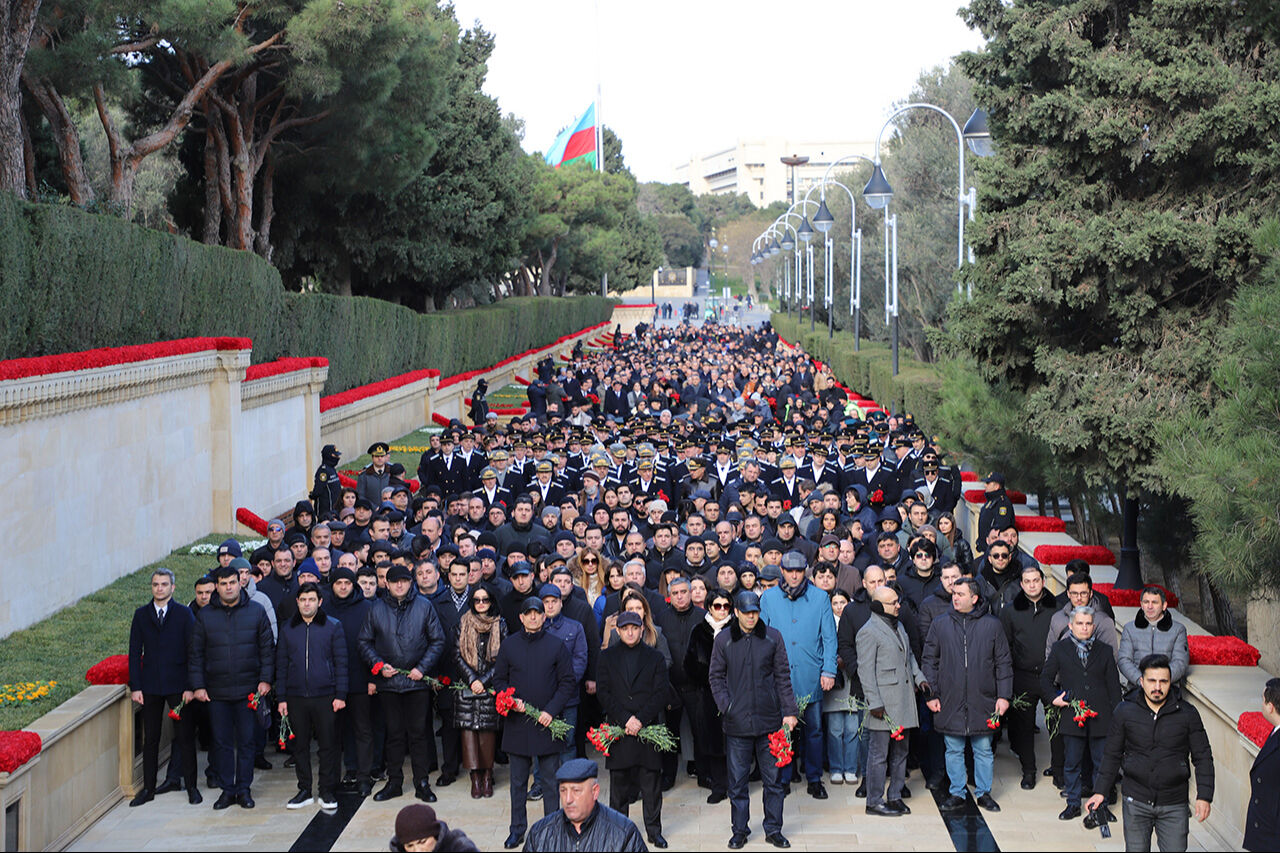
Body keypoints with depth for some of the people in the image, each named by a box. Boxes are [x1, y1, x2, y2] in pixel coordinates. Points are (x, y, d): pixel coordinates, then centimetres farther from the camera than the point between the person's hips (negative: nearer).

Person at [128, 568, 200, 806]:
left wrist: (191, 686, -8)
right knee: (150, 739, 8)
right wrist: (135, 686, -1)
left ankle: (191, 786, 12)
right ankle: (148, 788, 16)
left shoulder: (184, 614, -1)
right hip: (150, 686, 2)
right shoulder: (141, 615, 6)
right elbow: (135, 652, 6)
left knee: (185, 737, 2)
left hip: (178, 685, -2)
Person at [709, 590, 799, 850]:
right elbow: (716, 677, 6)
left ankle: (773, 829, 18)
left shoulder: (773, 637, 3)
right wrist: (725, 705, -8)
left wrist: (789, 711, 0)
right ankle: (739, 830, 17)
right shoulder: (723, 640, 2)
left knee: (773, 779, 7)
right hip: (737, 722, 0)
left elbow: (783, 677, 6)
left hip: (769, 721, 0)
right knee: (737, 780, 5)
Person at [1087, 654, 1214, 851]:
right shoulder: (1124, 712, 0)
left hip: (1174, 805, 0)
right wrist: (1100, 791, 3)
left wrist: (1204, 796, -4)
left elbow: (1203, 757, 4)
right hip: (1135, 802, 0)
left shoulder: (1187, 714, -1)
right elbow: (1112, 755, 9)